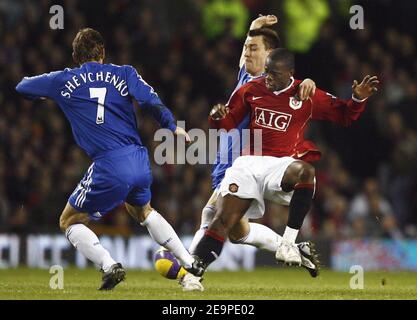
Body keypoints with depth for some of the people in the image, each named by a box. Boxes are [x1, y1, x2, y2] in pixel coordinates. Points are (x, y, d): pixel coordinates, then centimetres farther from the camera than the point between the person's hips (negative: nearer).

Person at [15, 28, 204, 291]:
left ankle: (110, 266, -12)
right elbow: (151, 101, -3)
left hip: (108, 167, -4)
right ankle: (190, 263, 25)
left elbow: (22, 87, 25)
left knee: (69, 222, 13)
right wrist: (172, 127, 8)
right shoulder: (124, 73, 12)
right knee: (143, 211, 34)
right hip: (140, 161, 4)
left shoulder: (63, 81, 10)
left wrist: (48, 92, 45)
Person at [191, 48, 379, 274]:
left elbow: (345, 116, 13)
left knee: (305, 171, -38)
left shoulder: (307, 96, 6)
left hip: (281, 164, -2)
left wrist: (358, 99, -6)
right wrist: (217, 117, -2)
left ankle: (288, 243, -34)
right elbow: (228, 122, 21)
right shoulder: (251, 90, 12)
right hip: (249, 162, 2)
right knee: (223, 220, -15)